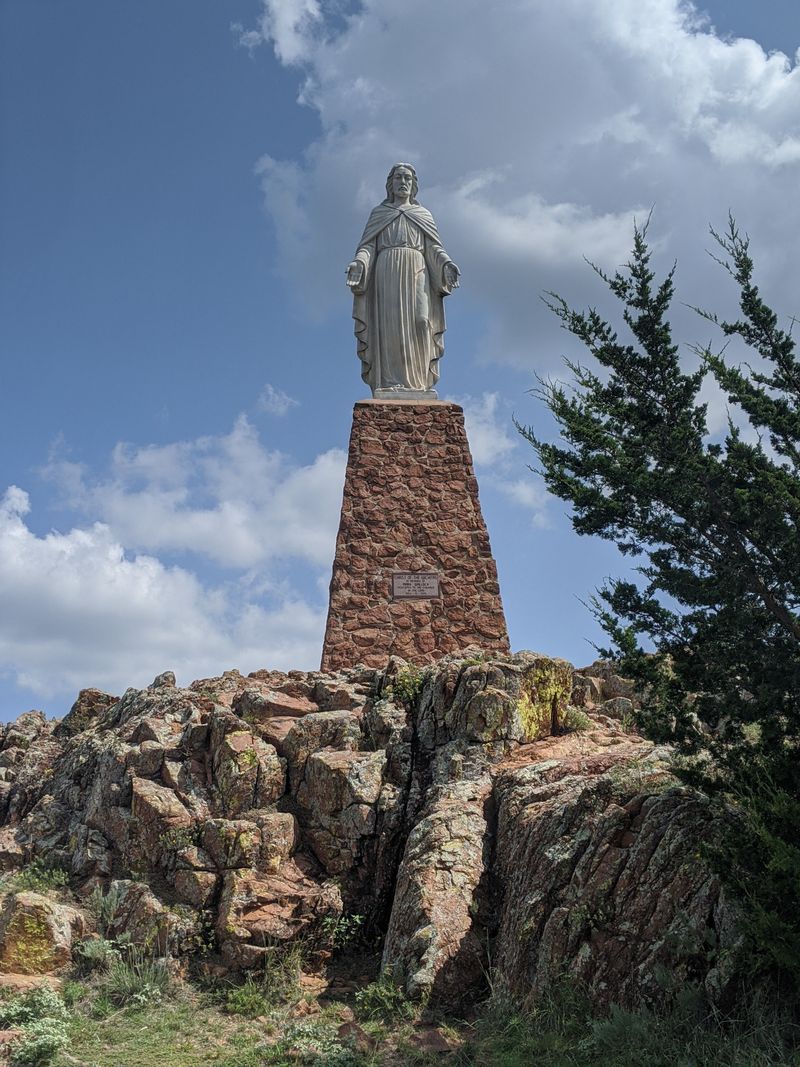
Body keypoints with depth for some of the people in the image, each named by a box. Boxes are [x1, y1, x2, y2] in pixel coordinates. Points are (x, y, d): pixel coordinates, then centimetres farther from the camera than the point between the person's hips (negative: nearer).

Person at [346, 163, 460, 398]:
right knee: (389, 326, -16)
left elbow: (434, 248, 12)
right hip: (387, 272, -1)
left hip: (416, 273, 1)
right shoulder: (378, 213, 22)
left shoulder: (424, 215, 24)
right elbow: (368, 246, 10)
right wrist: (358, 263, -13)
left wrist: (447, 264, -10)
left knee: (418, 322, -19)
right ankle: (390, 384, -24)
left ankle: (418, 383, -24)